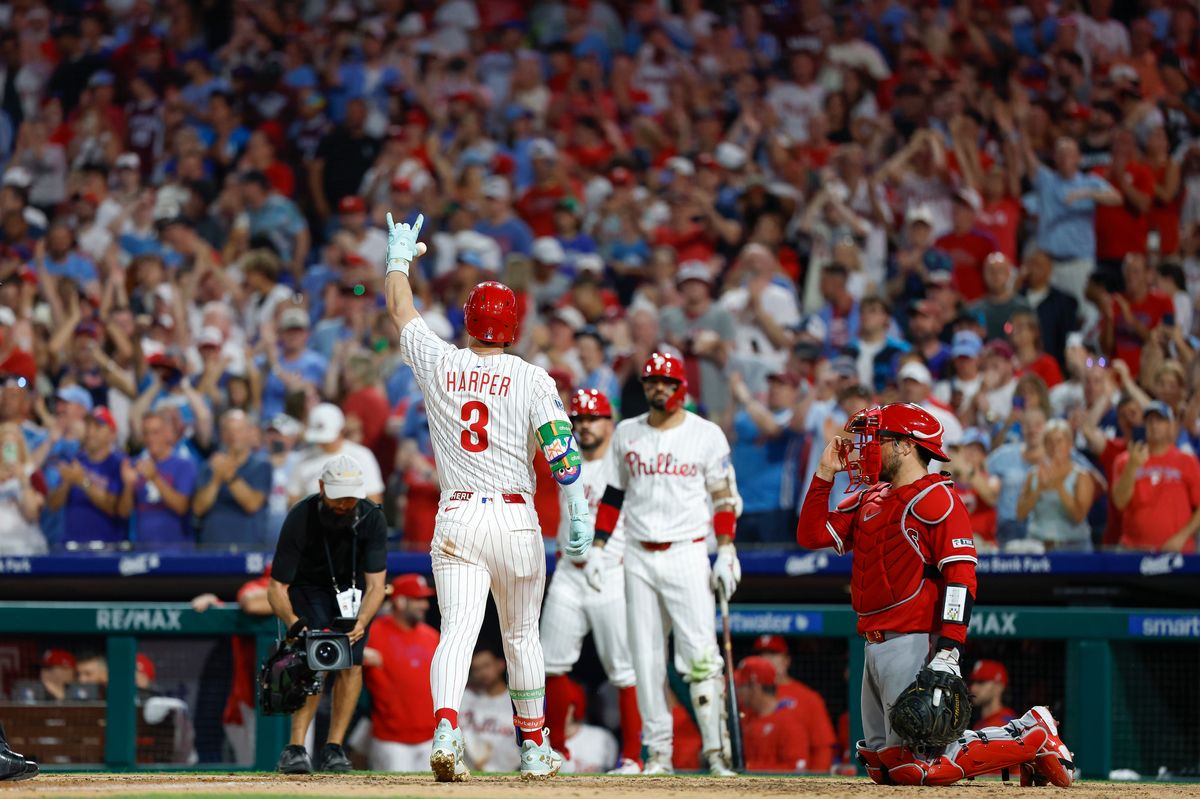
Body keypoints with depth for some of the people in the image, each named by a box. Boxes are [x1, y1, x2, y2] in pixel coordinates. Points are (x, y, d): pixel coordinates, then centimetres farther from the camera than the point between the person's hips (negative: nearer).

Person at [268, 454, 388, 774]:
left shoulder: (372, 519, -26)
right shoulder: (300, 519, -31)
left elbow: (376, 585, -26)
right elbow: (276, 587, -28)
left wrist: (360, 623, -45)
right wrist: (294, 623, -45)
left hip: (354, 589, 2)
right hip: (308, 589, -2)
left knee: (351, 660, -15)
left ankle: (333, 748, -10)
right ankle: (295, 748, -24)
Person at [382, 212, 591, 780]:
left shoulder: (439, 365, 4)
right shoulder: (531, 378, -2)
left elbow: (399, 310, 21)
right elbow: (560, 446, -13)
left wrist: (399, 257, 37)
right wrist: (579, 515, -15)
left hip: (456, 517, 0)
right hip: (515, 517, 0)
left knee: (458, 630, -10)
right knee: (521, 634, 15)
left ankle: (445, 733, -34)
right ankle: (535, 749, 22)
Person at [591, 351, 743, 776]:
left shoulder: (706, 435, 1)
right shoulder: (627, 434, 11)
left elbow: (724, 496, 2)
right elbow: (614, 493, 16)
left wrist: (726, 553, -5)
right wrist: (597, 547, 10)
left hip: (687, 553, -3)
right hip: (639, 557, 4)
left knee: (701, 655, -12)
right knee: (646, 660, 2)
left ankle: (717, 752, -13)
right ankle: (658, 753, 7)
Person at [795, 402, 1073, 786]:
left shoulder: (936, 498, -9)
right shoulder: (869, 499, 18)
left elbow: (960, 578, -16)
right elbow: (811, 535, 17)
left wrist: (948, 652, -24)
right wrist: (825, 473, 10)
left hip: (914, 643, -9)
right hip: (877, 648, 9)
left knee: (913, 768, -16)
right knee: (883, 765, 10)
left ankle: (1033, 736, -2)